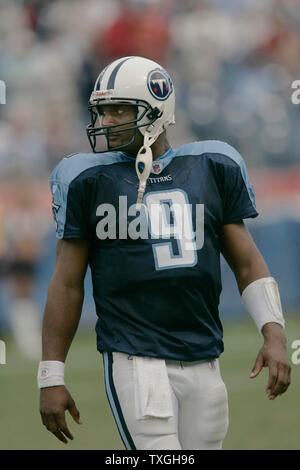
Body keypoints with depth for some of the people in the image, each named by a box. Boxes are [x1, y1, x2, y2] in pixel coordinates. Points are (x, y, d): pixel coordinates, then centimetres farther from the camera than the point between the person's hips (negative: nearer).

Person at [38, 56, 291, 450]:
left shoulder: (211, 169, 8)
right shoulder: (90, 181, 1)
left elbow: (247, 263, 11)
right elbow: (67, 284, 4)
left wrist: (274, 334, -4)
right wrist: (51, 378, 0)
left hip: (203, 365, 4)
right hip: (136, 362, -4)